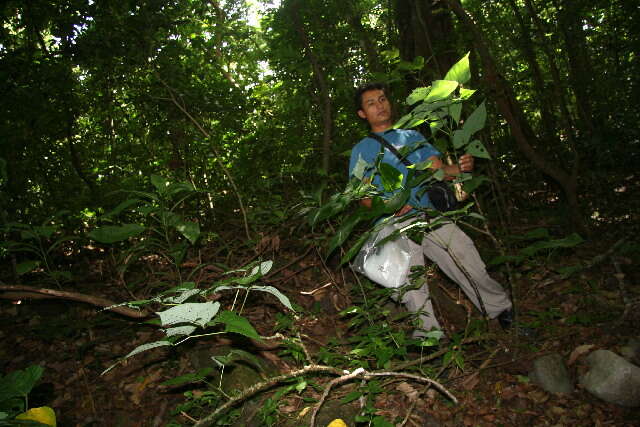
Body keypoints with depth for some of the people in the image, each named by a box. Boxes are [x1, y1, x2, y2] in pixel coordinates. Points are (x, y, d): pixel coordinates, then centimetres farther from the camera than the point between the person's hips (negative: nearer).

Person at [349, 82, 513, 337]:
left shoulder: (412, 136, 22)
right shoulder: (362, 150, 13)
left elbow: (438, 169, 12)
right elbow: (363, 195, 3)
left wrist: (460, 168, -11)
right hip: (395, 224, -2)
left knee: (465, 255, -5)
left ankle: (503, 310, 12)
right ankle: (428, 333, 1)